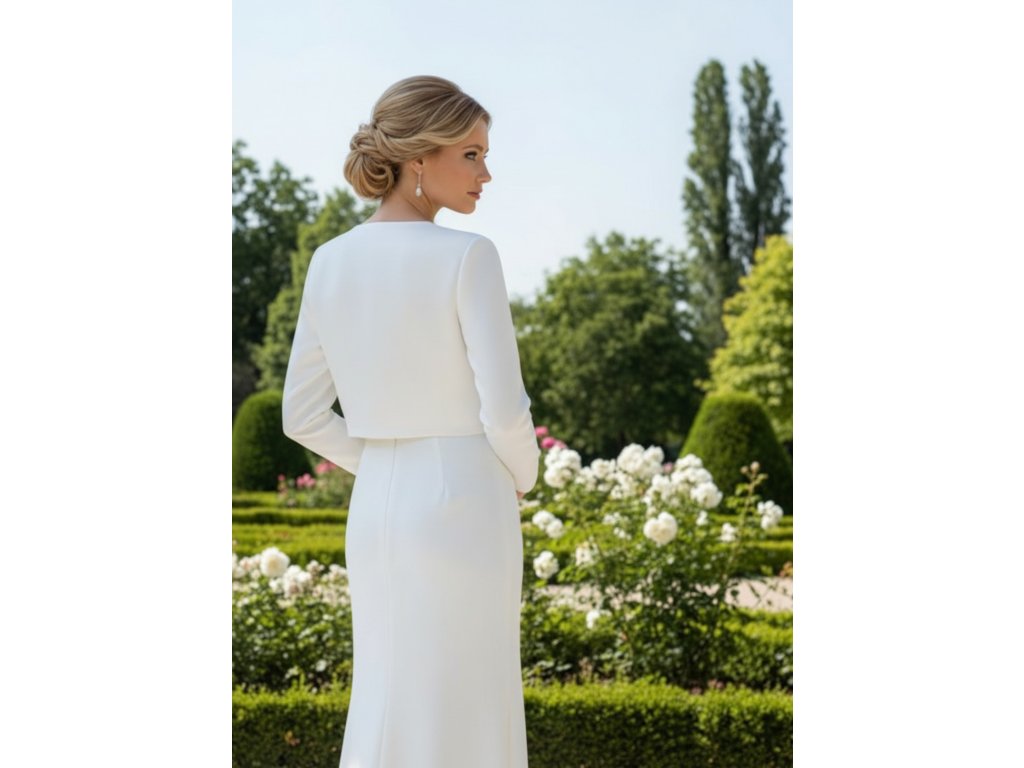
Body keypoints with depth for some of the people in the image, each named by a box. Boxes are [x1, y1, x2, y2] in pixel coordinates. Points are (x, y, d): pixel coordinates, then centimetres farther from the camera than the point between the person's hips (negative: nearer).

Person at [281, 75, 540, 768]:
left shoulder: (330, 261, 4)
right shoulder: (468, 256, -15)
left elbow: (303, 415, 7)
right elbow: (504, 410, -16)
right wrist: (523, 477, 5)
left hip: (376, 510, 6)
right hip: (463, 509, -6)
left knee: (388, 712, 16)